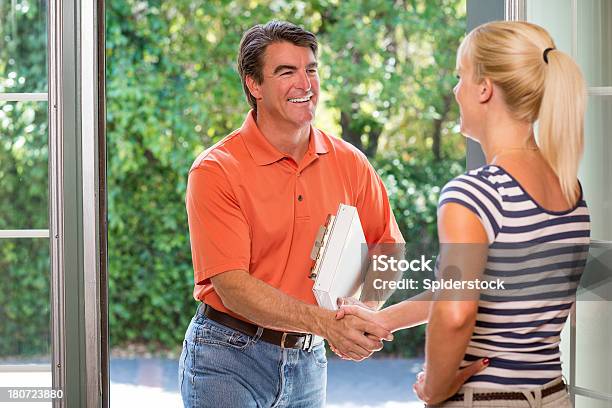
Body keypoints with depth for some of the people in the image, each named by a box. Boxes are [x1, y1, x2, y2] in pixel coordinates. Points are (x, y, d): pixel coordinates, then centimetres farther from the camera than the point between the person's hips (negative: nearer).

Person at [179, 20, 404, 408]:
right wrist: (325, 322, -30)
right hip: (228, 360, -4)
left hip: (308, 361, 4)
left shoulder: (350, 163, -1)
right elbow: (233, 286, -20)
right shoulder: (216, 170, -14)